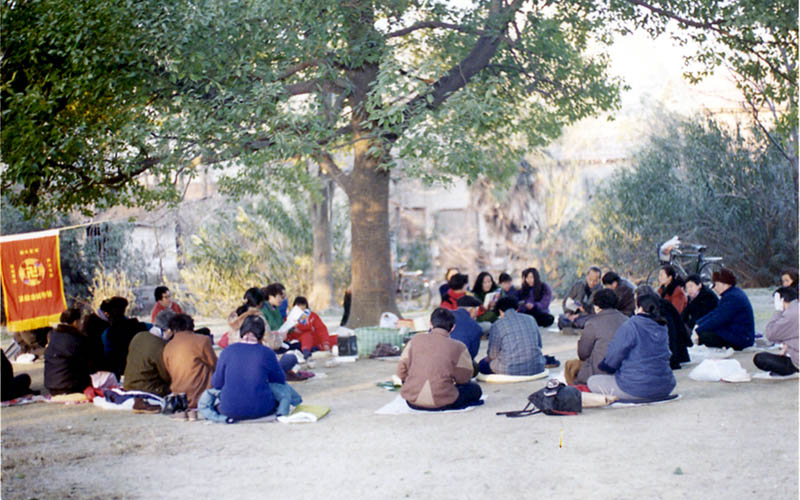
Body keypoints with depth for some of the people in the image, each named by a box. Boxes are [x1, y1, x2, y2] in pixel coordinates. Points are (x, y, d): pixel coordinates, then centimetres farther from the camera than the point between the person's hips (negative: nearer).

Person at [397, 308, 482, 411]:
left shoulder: (415, 340, 3)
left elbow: (401, 372, 5)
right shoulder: (458, 347, -5)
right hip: (441, 404, -2)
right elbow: (463, 378, 0)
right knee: (476, 389, 18)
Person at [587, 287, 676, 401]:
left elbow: (613, 358, -9)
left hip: (638, 390, -7)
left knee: (592, 381, 9)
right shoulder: (662, 326, 4)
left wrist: (603, 365, 16)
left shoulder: (630, 326, -17)